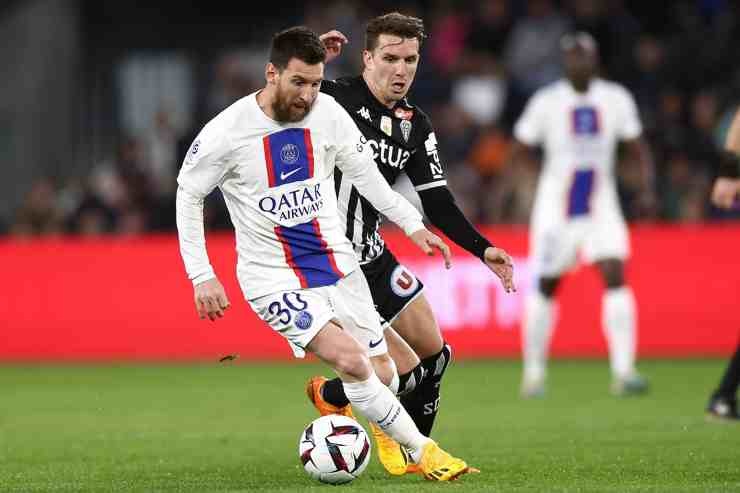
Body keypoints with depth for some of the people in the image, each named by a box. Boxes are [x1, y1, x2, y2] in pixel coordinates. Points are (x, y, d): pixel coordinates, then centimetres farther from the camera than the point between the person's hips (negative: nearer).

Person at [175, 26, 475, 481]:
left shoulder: (327, 113, -6)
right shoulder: (227, 132, -16)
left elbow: (364, 173, 8)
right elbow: (188, 195, -3)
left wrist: (413, 224, 1)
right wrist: (202, 276, -7)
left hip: (336, 262, 5)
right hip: (273, 277, -5)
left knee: (382, 375, 2)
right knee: (352, 361, -23)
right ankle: (421, 452, -8)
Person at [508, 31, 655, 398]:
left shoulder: (616, 99, -2)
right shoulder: (546, 102, -8)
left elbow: (639, 150, 5)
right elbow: (517, 150, -3)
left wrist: (647, 189, -9)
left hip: (601, 207, 1)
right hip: (556, 209, -1)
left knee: (615, 277, -16)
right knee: (545, 288, 6)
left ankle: (623, 371, -18)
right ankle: (533, 372, 22)